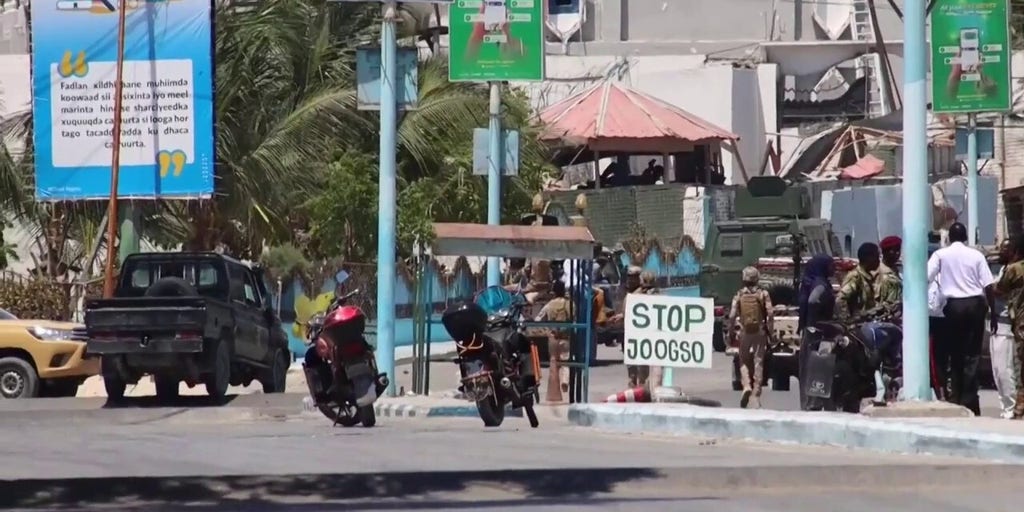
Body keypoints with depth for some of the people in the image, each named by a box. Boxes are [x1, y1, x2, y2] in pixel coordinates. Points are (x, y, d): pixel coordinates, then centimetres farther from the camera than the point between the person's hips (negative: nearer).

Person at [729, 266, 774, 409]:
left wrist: (731, 330, 5)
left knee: (744, 361, 13)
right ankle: (756, 396, 3)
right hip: (759, 332, 0)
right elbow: (770, 314, -8)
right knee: (758, 363, 4)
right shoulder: (763, 294, -2)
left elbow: (732, 315, -5)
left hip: (744, 332, 0)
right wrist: (771, 330, -1)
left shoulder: (739, 295, -1)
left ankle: (746, 385, -13)